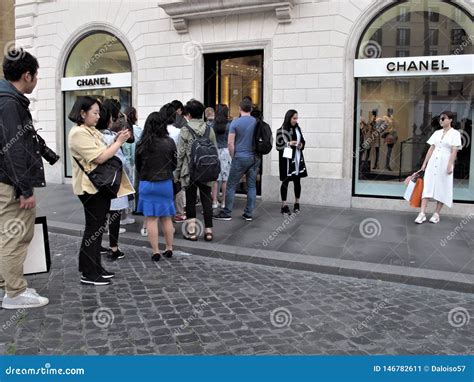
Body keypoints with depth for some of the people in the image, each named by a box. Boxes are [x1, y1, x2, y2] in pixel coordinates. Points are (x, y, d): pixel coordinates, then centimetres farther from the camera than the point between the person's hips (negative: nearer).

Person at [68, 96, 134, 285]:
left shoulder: (93, 131, 14)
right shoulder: (78, 133, -15)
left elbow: (104, 154, 15)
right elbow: (99, 158, -22)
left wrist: (117, 141, 2)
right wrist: (119, 142, -14)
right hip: (91, 187, -9)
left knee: (97, 228, 14)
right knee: (94, 228, -4)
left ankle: (95, 267, 24)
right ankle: (88, 274, 5)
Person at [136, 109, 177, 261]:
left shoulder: (142, 144, -10)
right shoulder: (169, 142, -11)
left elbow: (137, 165, 2)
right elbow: (174, 164, 1)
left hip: (147, 184, -1)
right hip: (165, 183, 1)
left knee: (151, 219, 6)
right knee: (166, 218, 15)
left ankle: (156, 252, 7)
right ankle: (169, 249, 22)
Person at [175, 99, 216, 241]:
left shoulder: (185, 130, -7)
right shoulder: (209, 130, 4)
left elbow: (180, 153, -7)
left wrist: (177, 173, 1)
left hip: (189, 171, -3)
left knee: (190, 200, 6)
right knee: (206, 200, 8)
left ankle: (192, 231, 10)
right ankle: (208, 230, 10)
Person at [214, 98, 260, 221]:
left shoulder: (235, 122, -7)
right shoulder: (257, 122, 3)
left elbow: (230, 143, -9)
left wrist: (233, 157, 4)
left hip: (240, 158, -4)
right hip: (255, 158, 4)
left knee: (231, 186, 4)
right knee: (252, 186, 8)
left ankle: (227, 213, 7)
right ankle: (249, 214, 11)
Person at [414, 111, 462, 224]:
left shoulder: (455, 134, -2)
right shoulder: (437, 133, 11)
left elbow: (454, 151, -8)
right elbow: (431, 149, 12)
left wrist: (450, 165, -17)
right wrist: (424, 163, 10)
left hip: (444, 163, -4)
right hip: (433, 162, 4)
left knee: (442, 188, 3)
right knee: (427, 186, -5)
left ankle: (436, 214, 11)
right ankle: (422, 213, -7)